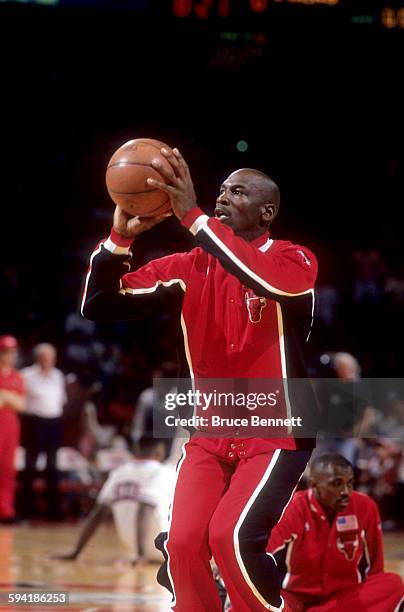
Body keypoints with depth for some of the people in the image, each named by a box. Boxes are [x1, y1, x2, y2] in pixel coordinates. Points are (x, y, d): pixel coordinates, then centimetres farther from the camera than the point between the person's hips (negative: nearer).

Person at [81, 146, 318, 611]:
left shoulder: (294, 260, -10)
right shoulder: (189, 267, 2)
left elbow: (271, 281, -37)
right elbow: (98, 306, -4)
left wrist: (193, 217, -42)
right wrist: (121, 236, -22)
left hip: (275, 432, -4)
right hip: (210, 434, 4)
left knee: (232, 535, -23)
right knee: (183, 545, -11)